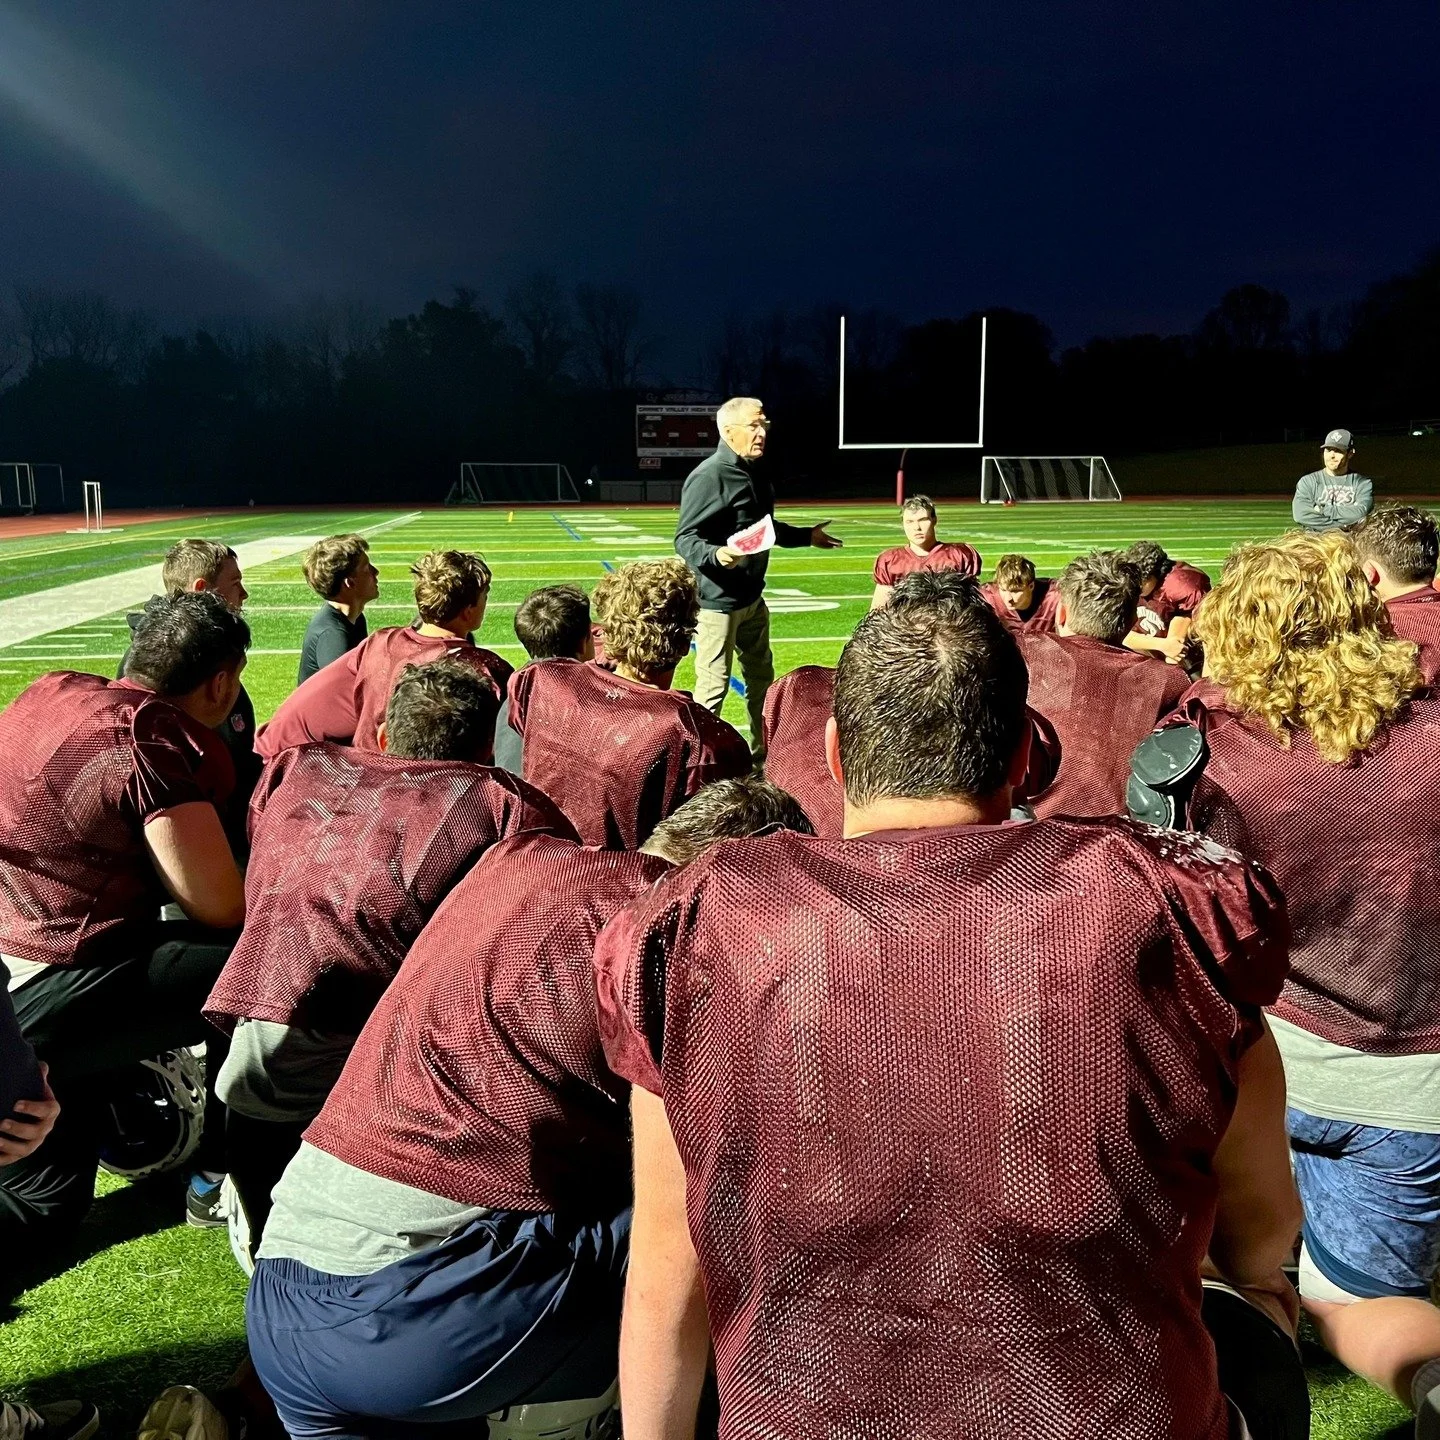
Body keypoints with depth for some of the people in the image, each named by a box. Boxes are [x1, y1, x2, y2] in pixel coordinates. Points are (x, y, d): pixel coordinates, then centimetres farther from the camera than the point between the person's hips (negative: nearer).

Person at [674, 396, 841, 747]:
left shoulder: (754, 472, 10)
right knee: (713, 685, -5)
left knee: (761, 678, 20)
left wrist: (806, 536, 32)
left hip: (753, 598, 10)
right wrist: (715, 554, -41)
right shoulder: (708, 477, -19)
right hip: (717, 601, -10)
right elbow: (685, 539, -22)